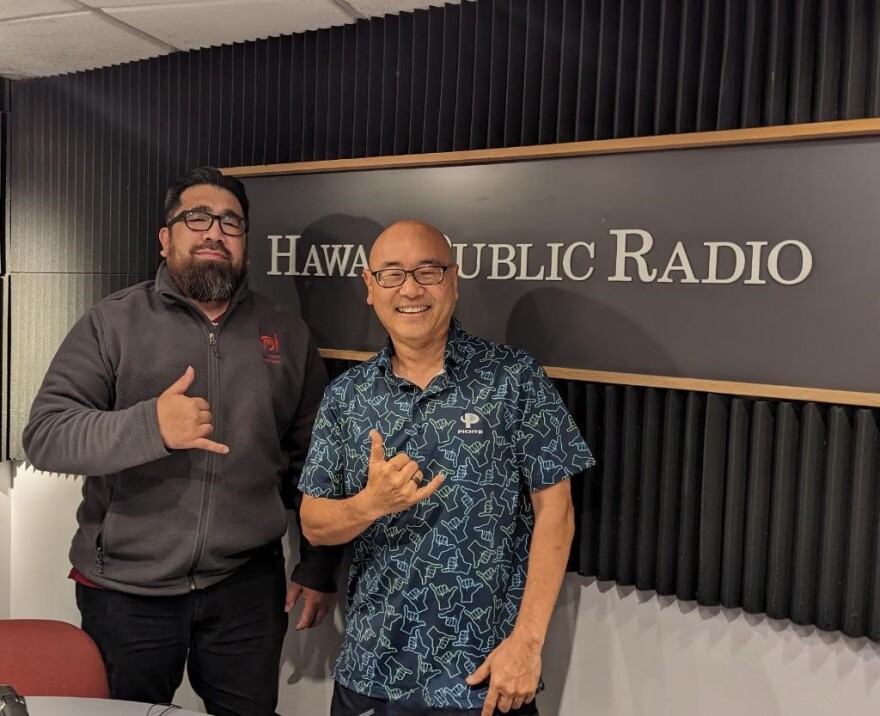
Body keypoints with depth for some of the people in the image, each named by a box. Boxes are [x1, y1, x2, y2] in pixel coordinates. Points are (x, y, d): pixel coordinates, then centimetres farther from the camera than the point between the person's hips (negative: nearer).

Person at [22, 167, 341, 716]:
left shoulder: (288, 333, 3)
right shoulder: (112, 323, -3)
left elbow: (315, 459, 6)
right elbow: (45, 434, -11)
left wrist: (319, 568, 6)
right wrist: (149, 427, -29)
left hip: (248, 586, 1)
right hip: (125, 589, 0)